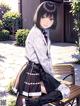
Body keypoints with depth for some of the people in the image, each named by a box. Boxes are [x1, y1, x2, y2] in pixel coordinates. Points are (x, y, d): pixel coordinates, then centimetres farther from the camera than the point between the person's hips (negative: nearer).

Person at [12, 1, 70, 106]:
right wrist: (52, 75, -6)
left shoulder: (45, 31, 5)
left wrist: (51, 73, 7)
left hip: (42, 70, 9)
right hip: (33, 72, -8)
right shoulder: (36, 34, -22)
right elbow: (43, 59, -20)